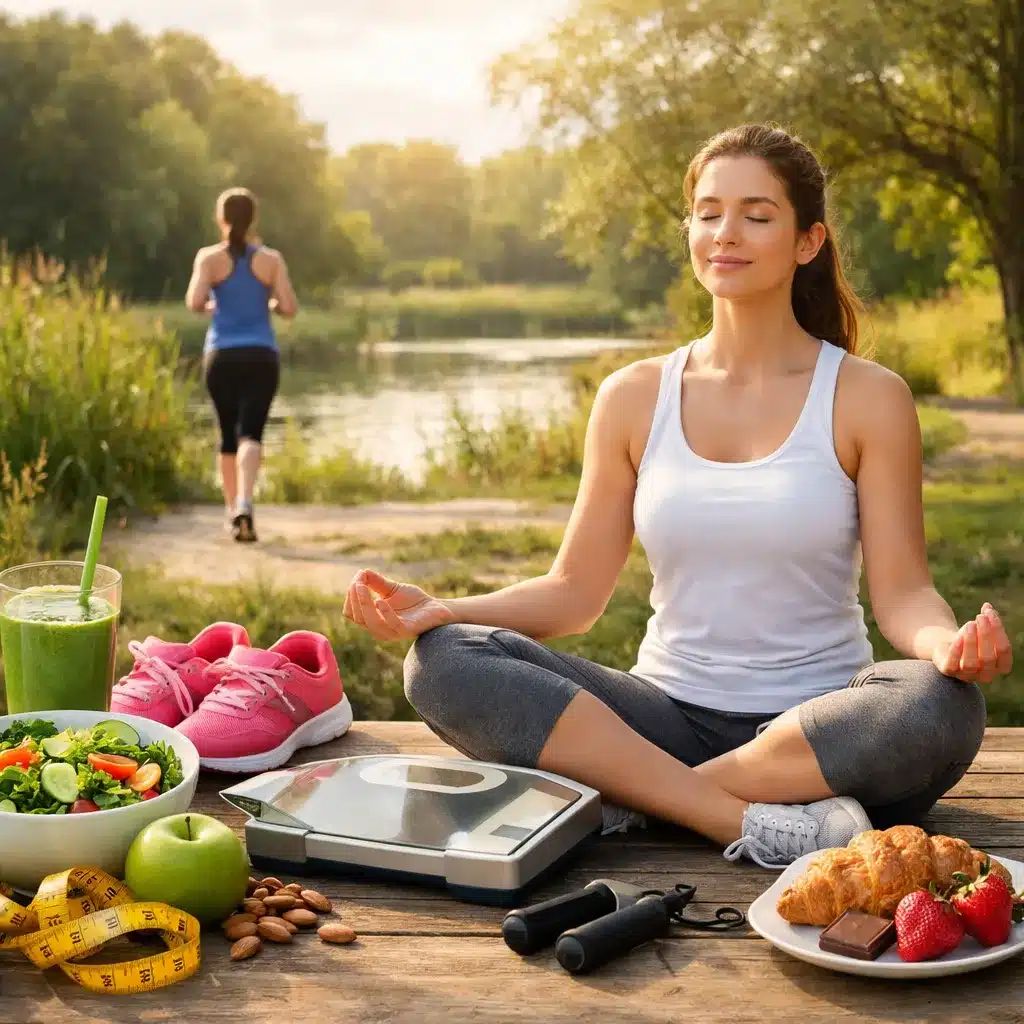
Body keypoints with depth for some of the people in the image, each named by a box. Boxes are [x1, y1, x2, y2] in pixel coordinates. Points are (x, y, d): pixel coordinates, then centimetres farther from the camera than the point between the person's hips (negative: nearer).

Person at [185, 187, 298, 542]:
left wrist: (212, 306, 9)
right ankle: (244, 503, -33)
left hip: (221, 355, 1)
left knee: (228, 434, 16)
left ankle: (233, 511, 23)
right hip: (261, 356, -1)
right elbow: (289, 308, -3)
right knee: (250, 434, -9)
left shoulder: (209, 257, -1)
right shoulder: (270, 259, 2)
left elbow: (194, 303, -13)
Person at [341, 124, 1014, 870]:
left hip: (818, 726, -2)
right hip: (670, 717, 2)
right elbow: (576, 591, 6)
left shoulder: (867, 399, 1)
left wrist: (949, 643, -27)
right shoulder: (634, 398, 7)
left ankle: (626, 796, -25)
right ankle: (760, 823, -28)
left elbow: (901, 590, -4)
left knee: (942, 706, -35)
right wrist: (439, 610, -11)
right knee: (444, 662, -21)